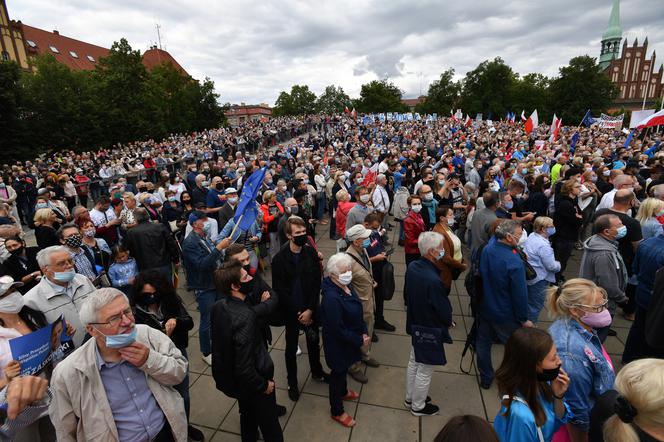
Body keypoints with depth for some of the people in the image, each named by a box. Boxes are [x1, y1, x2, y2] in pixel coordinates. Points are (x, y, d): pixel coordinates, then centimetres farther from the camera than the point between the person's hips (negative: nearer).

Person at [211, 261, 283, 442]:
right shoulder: (245, 317, -37)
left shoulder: (218, 306, -13)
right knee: (270, 427, 18)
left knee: (248, 415, 32)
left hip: (229, 377, 7)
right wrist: (264, 385, -16)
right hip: (251, 383, -7)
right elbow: (245, 368, -33)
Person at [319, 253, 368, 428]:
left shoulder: (346, 286, -8)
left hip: (350, 340, 8)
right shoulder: (331, 297, -35)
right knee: (338, 373, 14)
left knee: (344, 369, 31)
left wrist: (364, 332, -3)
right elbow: (338, 329, -29)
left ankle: (343, 392, 58)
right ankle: (337, 411, 38)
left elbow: (357, 312, 5)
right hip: (338, 344, -8)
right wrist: (360, 340, -20)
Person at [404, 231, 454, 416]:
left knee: (414, 362, 26)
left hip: (414, 323, 8)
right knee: (425, 370, 14)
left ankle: (410, 398, 45)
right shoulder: (433, 280, -34)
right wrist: (449, 322, 1)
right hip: (430, 330, -8)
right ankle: (418, 406, 35)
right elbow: (444, 310, -21)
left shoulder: (412, 267, -10)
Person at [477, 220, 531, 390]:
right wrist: (524, 319, -7)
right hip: (506, 315, -6)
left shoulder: (487, 249, -14)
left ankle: (485, 378, 39)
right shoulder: (514, 262, -30)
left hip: (485, 309, 6)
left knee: (483, 343, 21)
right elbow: (520, 294, -22)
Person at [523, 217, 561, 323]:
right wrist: (558, 265, 1)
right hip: (539, 279, -9)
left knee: (529, 302, 24)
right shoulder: (543, 245, -27)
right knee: (535, 306, 8)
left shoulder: (531, 236, -1)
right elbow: (551, 266, -22)